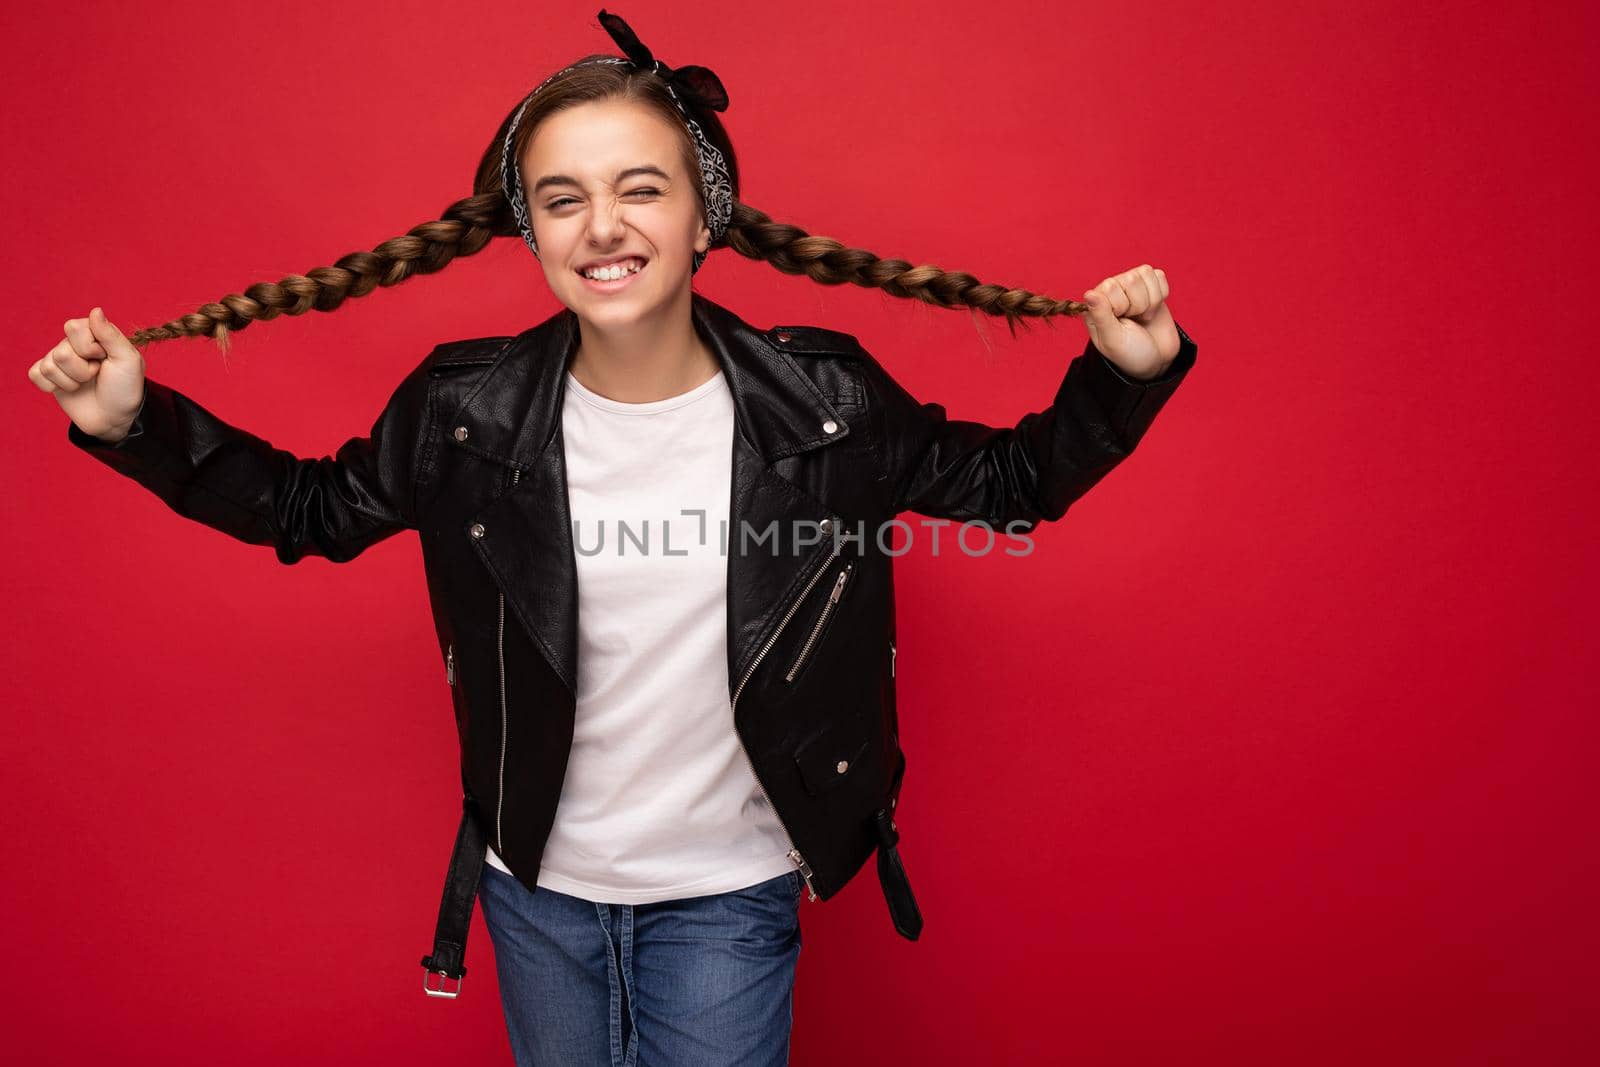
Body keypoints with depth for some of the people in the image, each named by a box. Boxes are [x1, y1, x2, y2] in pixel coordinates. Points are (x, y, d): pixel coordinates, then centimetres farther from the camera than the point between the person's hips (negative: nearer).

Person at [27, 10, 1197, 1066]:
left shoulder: (824, 400, -15)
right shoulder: (466, 410, -12)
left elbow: (1002, 481, -2)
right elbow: (315, 509, 5)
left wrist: (1123, 373, -16)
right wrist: (135, 422, -6)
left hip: (729, 896, -2)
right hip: (537, 891, 2)